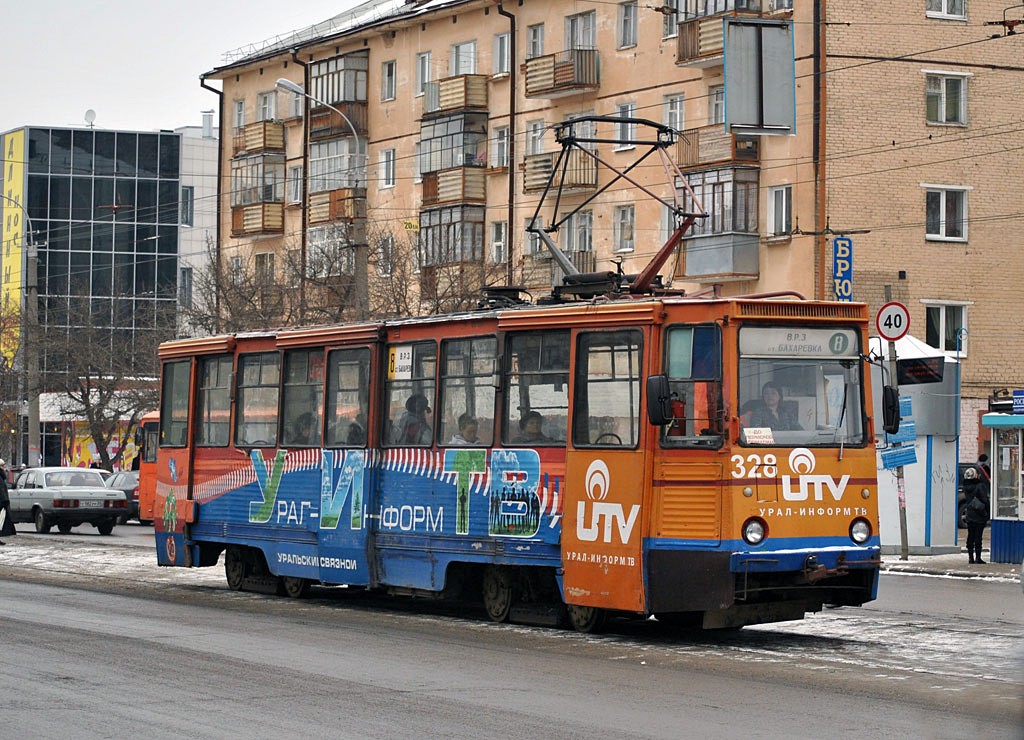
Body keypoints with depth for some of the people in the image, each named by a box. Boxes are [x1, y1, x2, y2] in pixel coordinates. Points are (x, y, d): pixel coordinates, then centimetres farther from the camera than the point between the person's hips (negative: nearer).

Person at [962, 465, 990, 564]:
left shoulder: (966, 487, 3)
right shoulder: (980, 486, -14)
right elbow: (985, 501, -12)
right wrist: (988, 515, -6)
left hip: (969, 516, 5)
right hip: (979, 517, -5)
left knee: (970, 537, 10)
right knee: (978, 537, -3)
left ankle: (971, 557, 12)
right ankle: (977, 557, -3)